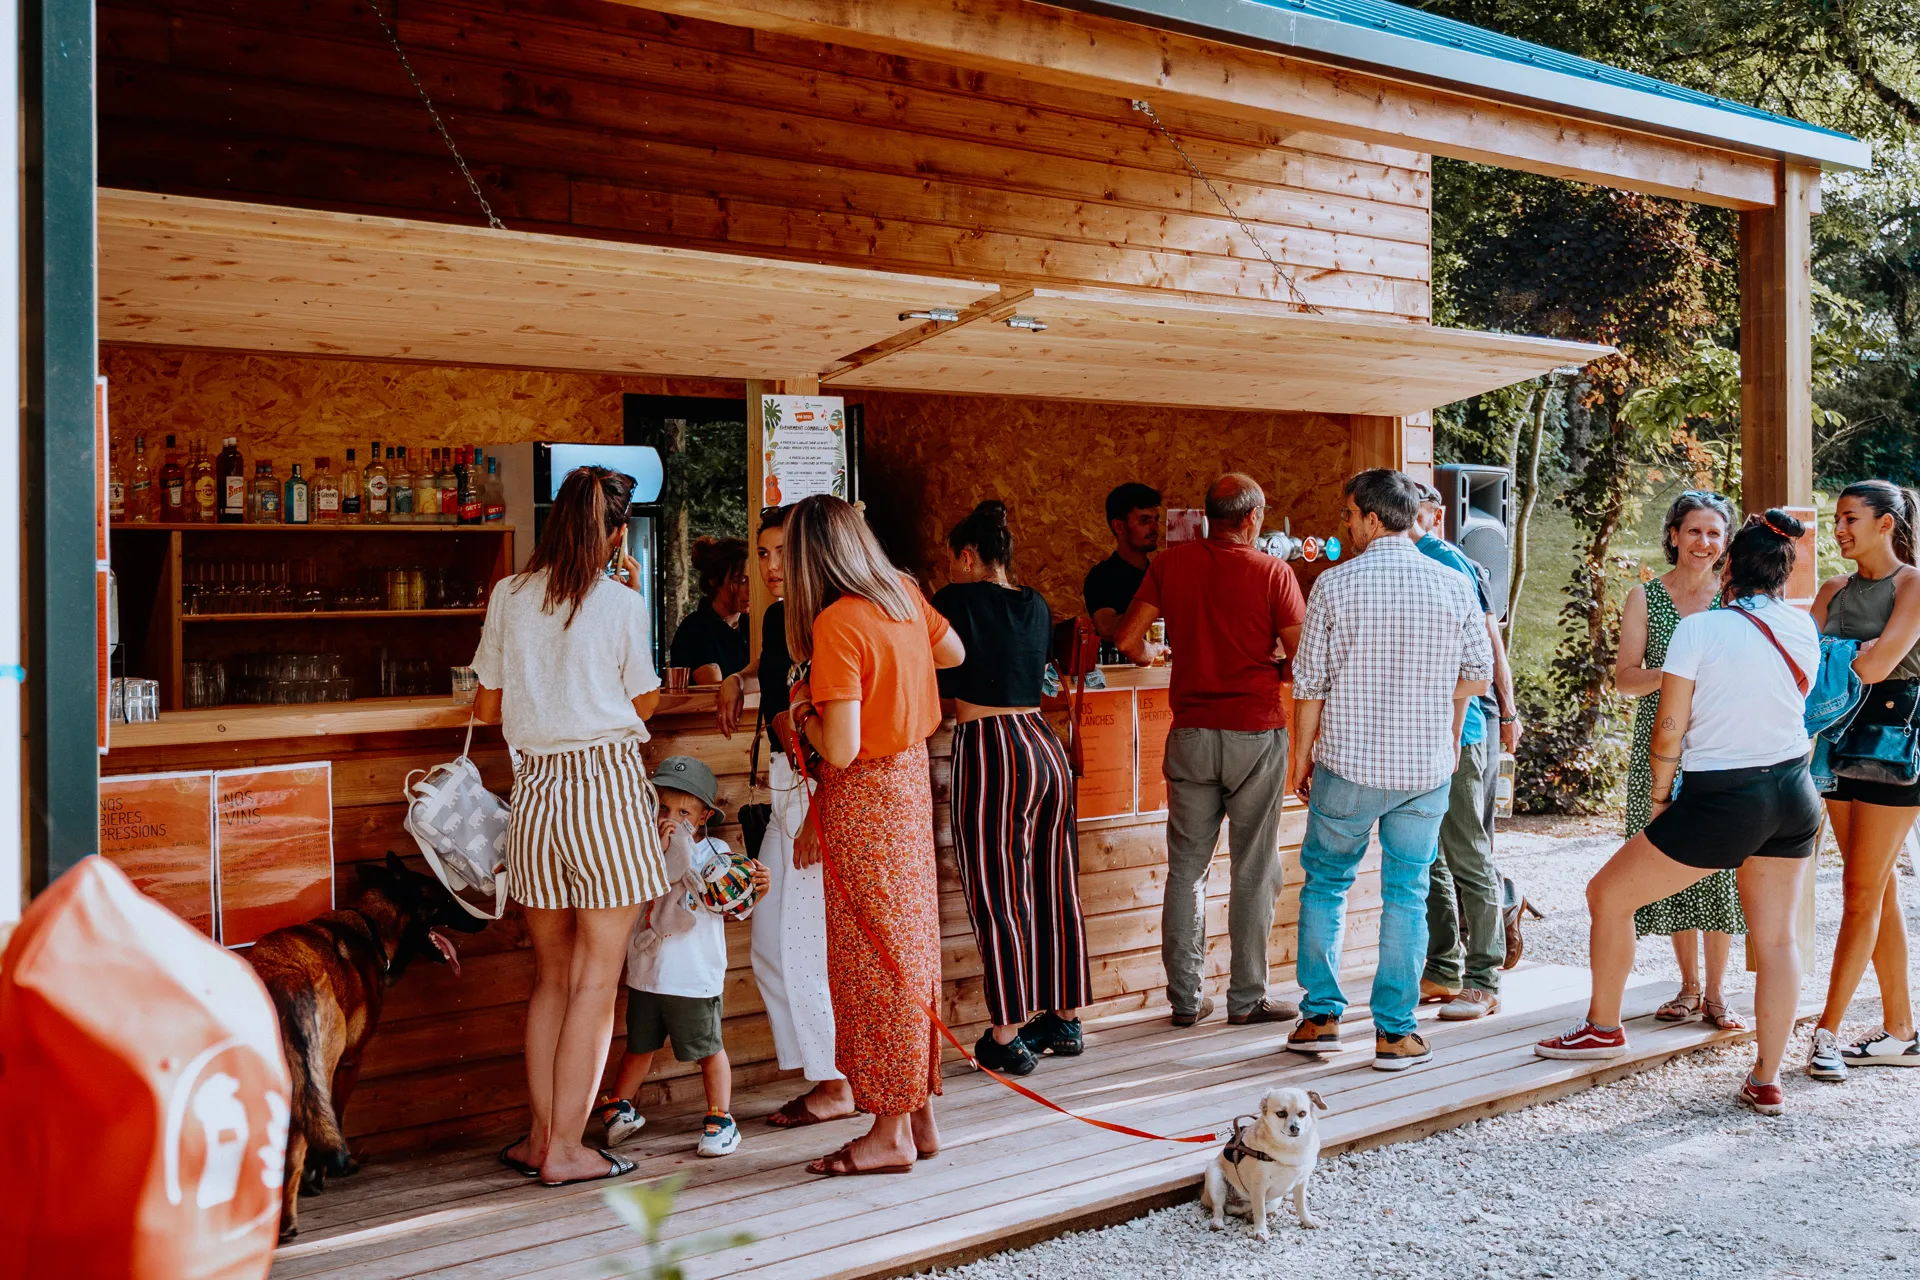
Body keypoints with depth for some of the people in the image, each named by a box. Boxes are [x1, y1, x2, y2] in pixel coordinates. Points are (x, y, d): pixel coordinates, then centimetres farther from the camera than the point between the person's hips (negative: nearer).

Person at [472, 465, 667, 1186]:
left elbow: (487, 710, 9)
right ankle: (565, 1149, 4)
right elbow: (645, 704, 7)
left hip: (535, 789, 4)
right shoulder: (621, 604, -5)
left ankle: (540, 1137, 18)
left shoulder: (509, 597, 4)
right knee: (596, 977, 2)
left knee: (551, 974, 14)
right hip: (607, 783, -4)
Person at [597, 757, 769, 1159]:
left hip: (696, 975, -2)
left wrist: (757, 892, -14)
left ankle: (720, 1118, 21)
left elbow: (734, 912, 4)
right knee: (640, 1045, 17)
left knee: (708, 1048, 7)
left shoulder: (716, 853, 0)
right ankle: (619, 1108, 35)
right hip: (647, 972, 2)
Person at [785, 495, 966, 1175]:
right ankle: (919, 1116, 23)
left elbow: (841, 749, -23)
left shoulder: (836, 623, -20)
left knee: (875, 961, 0)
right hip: (911, 777, 8)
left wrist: (802, 708, -5)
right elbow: (953, 651, 22)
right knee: (912, 951, 13)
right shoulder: (903, 592, 3)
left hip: (865, 796, -8)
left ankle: (891, 1132, 9)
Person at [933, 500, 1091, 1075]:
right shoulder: (1036, 606, 11)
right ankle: (1065, 1020, 24)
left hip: (989, 753, -7)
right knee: (1054, 889, 14)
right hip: (1045, 746, 7)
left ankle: (1007, 1037, 4)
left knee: (997, 897, 0)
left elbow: (938, 682, -3)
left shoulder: (956, 602, -7)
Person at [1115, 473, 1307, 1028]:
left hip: (1191, 733, 3)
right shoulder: (1273, 572, -6)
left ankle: (1185, 997, 13)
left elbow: (1126, 637, 1)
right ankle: (1246, 998, 11)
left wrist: (1148, 653, 23)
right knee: (1254, 870, 6)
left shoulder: (1172, 563, 2)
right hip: (1256, 732, -3)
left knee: (1186, 867, 9)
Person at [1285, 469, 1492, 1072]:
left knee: (1324, 882, 15)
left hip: (1348, 765, -2)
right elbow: (1478, 676, 6)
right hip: (1427, 768, 2)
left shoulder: (1335, 584, -8)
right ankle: (1395, 1032, 11)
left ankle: (1321, 1015, 16)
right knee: (1407, 895, 9)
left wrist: (1301, 753, 7)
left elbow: (1311, 683, -5)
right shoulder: (1454, 586, -1)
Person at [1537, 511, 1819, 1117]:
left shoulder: (1698, 630, -13)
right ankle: (1767, 1080, 17)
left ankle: (1602, 1027, 22)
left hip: (1722, 801, -6)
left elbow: (1669, 730, -11)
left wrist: (1660, 796, 4)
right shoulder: (1802, 628, 3)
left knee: (1608, 895, 10)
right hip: (1795, 792, 6)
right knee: (1776, 937, 12)